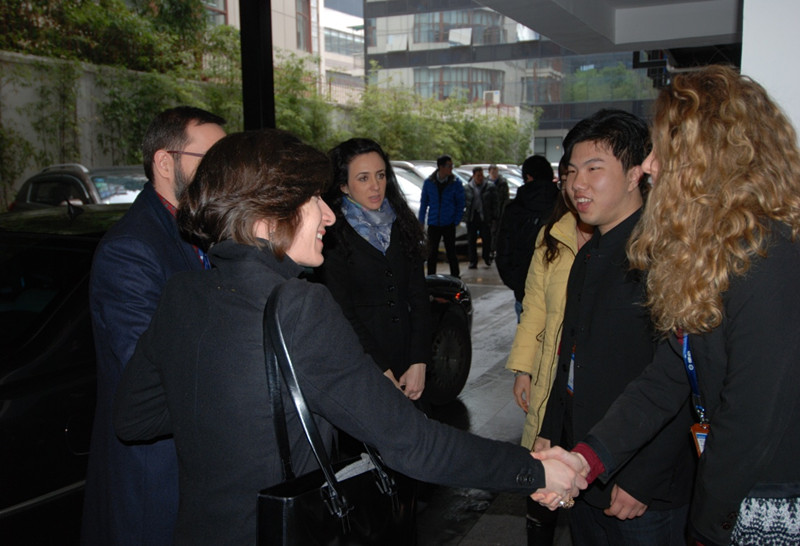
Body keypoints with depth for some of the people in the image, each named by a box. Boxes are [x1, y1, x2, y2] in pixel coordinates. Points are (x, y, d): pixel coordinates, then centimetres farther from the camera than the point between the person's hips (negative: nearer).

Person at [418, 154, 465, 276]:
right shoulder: (429, 182, 0)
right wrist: (421, 222, 6)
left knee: (451, 253, 5)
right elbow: (424, 202, 8)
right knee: (431, 254, 7)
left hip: (449, 225, -1)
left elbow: (460, 204, 4)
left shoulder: (455, 183, -3)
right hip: (433, 224, 1)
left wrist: (456, 221, -4)